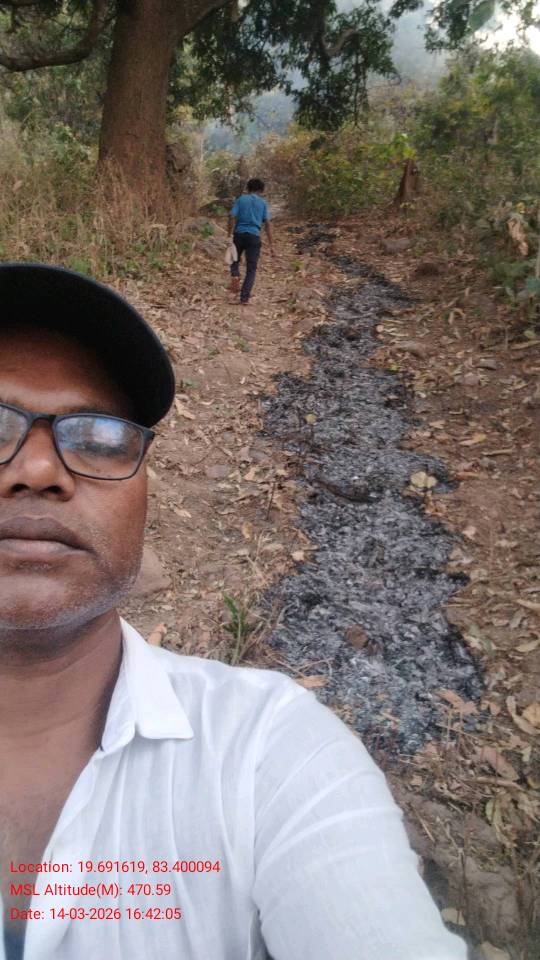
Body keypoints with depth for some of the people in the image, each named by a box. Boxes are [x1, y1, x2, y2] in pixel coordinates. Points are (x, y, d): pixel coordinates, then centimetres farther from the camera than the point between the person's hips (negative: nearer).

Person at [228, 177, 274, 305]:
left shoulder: (240, 199, 6)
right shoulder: (263, 203, 7)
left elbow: (232, 218, -5)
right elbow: (267, 224, 0)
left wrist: (229, 236, -2)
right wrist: (271, 245, 0)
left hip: (239, 234, 1)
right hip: (254, 236, -1)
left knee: (235, 260, 24)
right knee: (251, 269, 5)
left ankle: (235, 275, -8)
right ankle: (244, 298, -2)